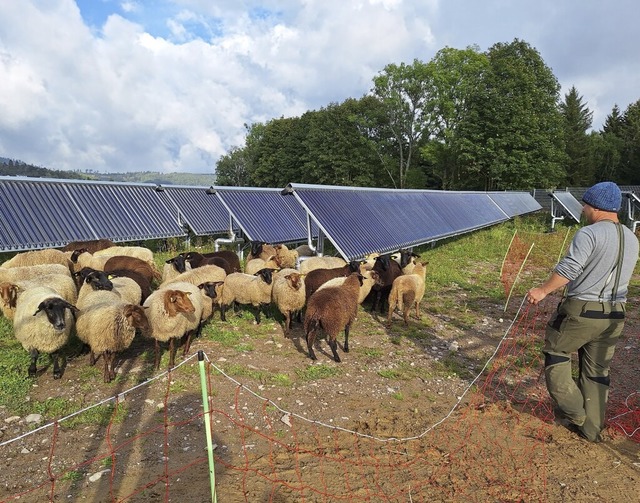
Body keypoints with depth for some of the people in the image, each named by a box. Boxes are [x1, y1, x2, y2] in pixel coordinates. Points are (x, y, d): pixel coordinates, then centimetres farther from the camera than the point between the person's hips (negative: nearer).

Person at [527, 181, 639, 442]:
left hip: (581, 311, -7)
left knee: (556, 352, 14)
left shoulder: (589, 234, -17)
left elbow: (568, 268, -25)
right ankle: (592, 428, 24)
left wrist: (543, 290, -16)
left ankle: (574, 411, 14)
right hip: (614, 315, 7)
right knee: (597, 371, 16)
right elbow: (617, 274, 17)